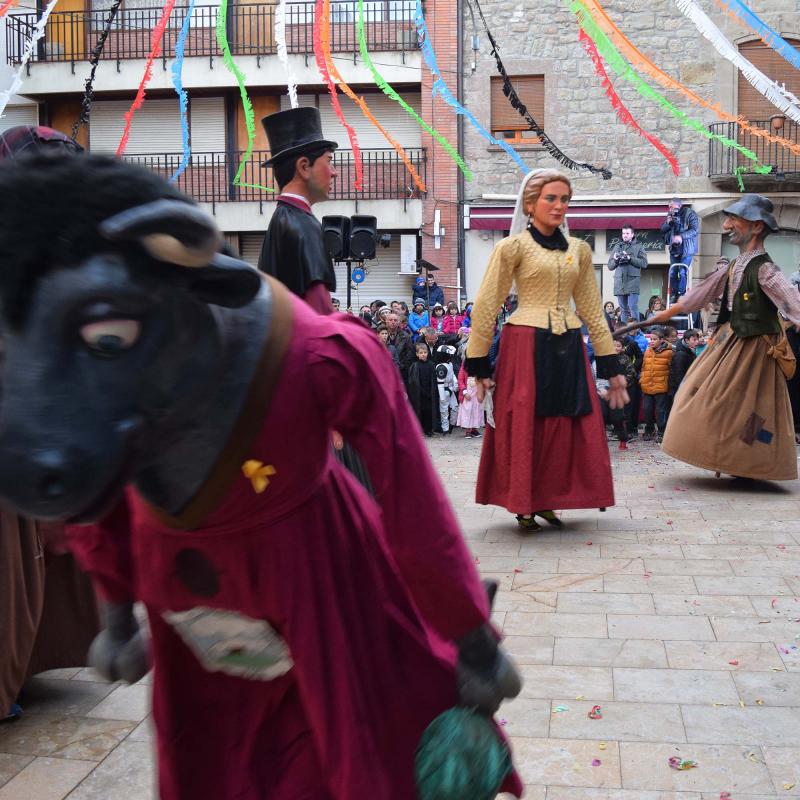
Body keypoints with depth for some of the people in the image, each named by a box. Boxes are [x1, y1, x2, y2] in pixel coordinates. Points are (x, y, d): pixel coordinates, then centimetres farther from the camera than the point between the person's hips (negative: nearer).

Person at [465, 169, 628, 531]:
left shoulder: (579, 250, 12)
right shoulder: (513, 247, -3)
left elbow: (592, 311, 15)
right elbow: (485, 308, -4)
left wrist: (611, 366, 13)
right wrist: (478, 364, -6)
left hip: (568, 348, 5)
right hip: (526, 346, -5)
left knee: (568, 428, 6)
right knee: (524, 426, 1)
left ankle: (549, 500, 22)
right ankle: (523, 505, 16)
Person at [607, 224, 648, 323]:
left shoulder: (638, 246, 10)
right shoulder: (617, 246, 18)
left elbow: (644, 263, -3)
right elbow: (610, 266, 15)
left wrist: (630, 258, -12)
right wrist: (615, 259, -6)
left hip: (632, 280, -3)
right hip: (619, 281, 3)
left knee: (633, 307, -12)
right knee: (623, 309, 6)